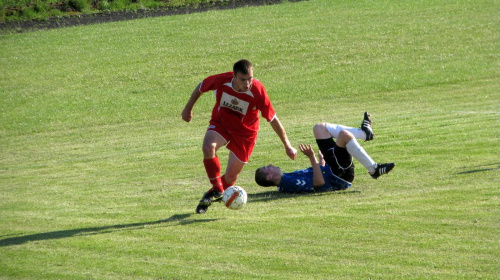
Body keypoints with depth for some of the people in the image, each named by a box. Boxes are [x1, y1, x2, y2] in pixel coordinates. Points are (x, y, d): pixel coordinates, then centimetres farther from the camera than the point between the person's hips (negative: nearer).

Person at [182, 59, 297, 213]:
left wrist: (287, 146, -10)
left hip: (244, 131, -1)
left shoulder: (257, 91, -29)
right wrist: (188, 108, 10)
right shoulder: (221, 81, -27)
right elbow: (200, 88, -3)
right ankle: (216, 190, -15)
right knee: (208, 147, -31)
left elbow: (273, 120, -17)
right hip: (220, 122, 1)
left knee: (231, 176, 1)